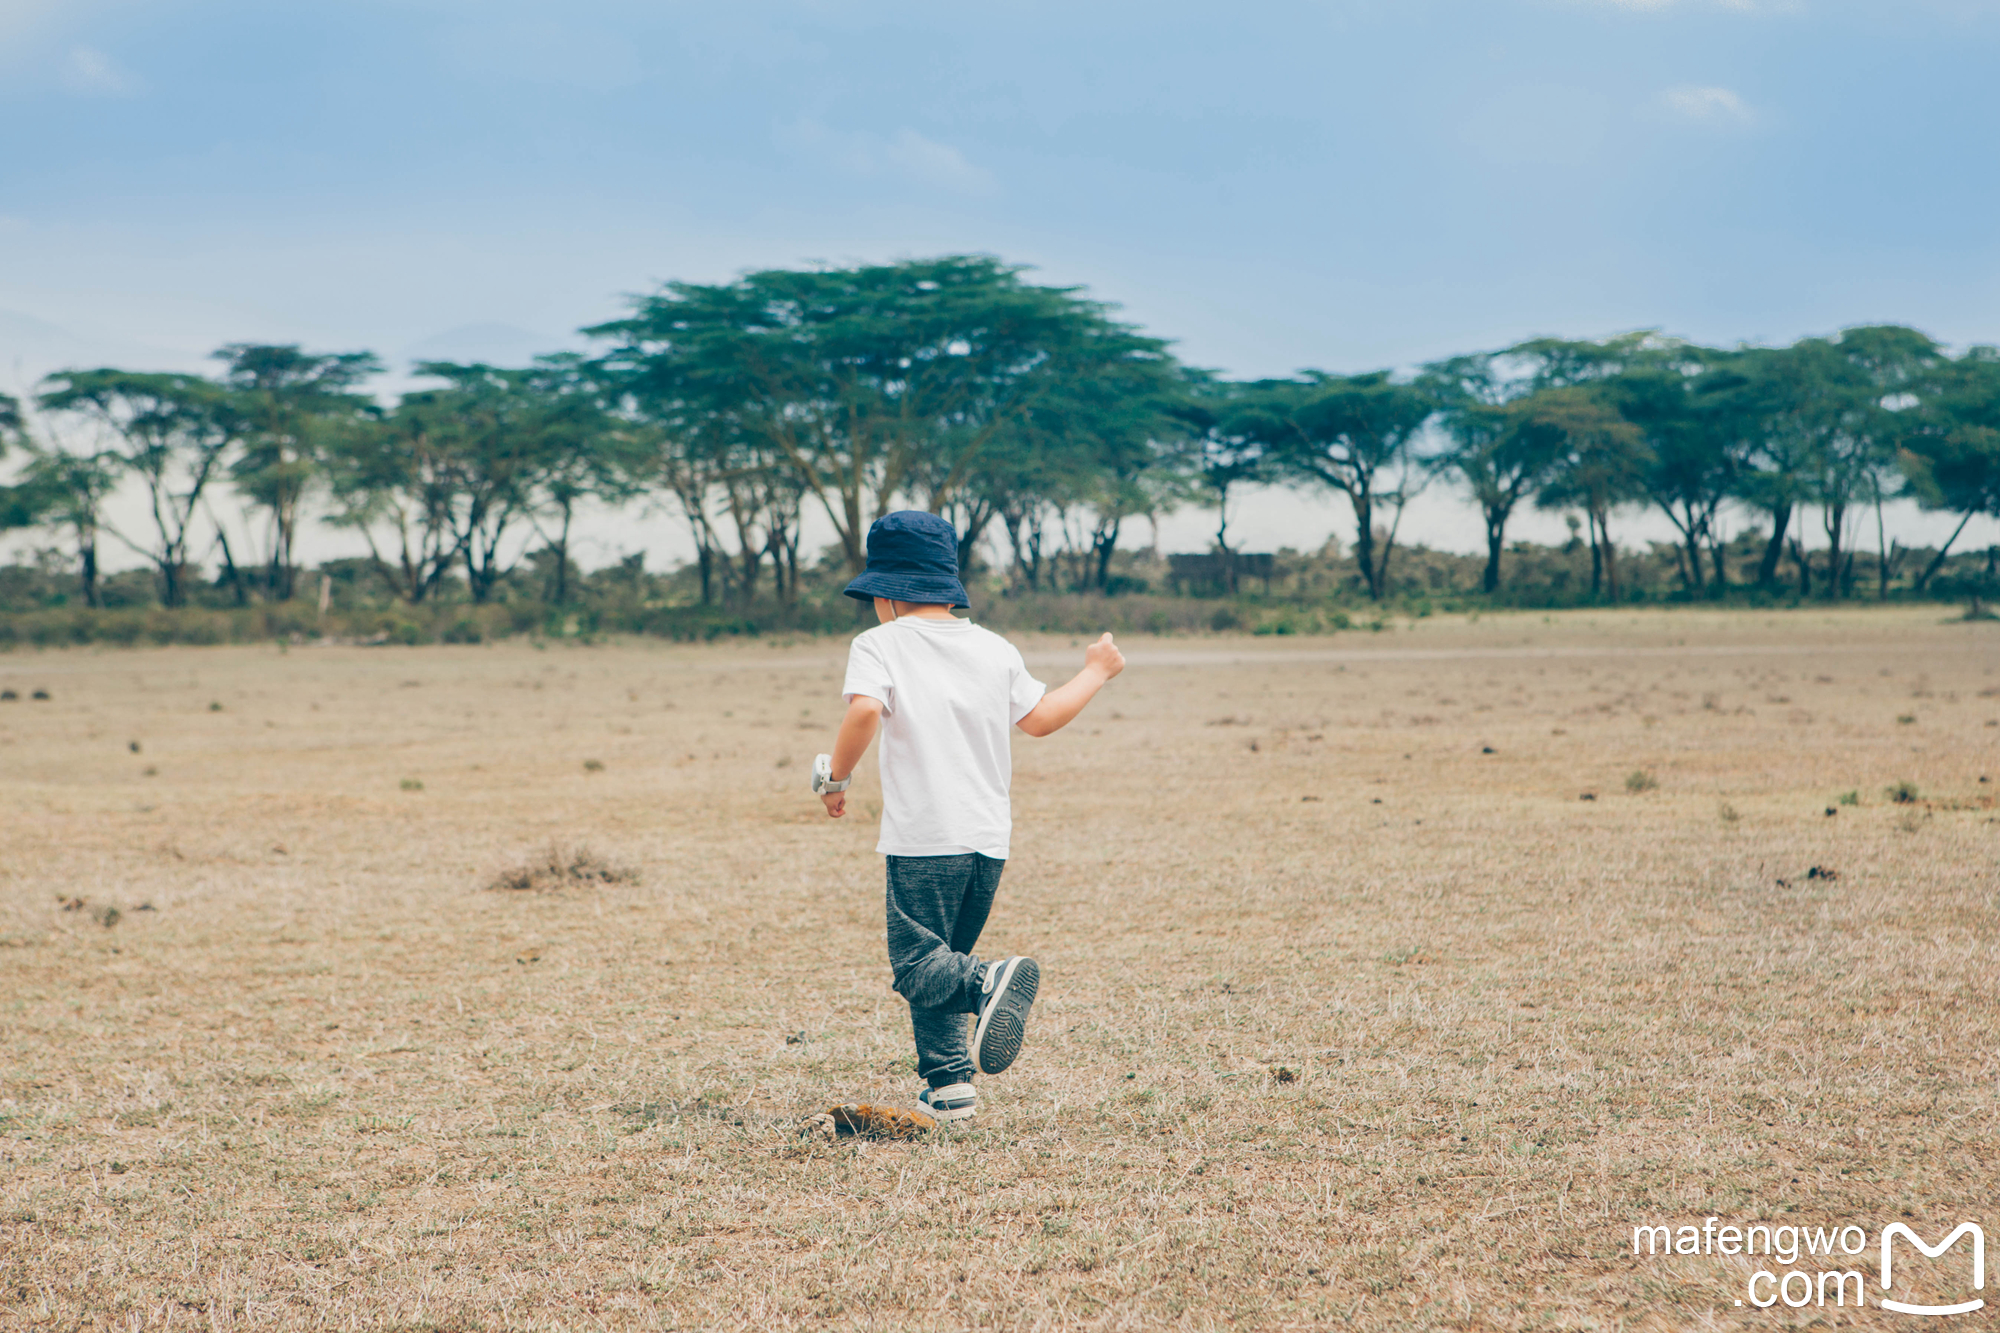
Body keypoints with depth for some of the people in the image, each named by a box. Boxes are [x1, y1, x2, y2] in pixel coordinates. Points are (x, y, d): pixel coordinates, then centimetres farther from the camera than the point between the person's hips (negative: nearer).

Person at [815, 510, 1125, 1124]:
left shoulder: (879, 645, -3)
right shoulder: (995, 649, 12)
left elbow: (865, 709, -21)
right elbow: (1041, 718, 19)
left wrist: (836, 776, -8)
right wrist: (1095, 672, 34)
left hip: (925, 839, -6)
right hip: (990, 838, 6)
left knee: (917, 964, -3)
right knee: (940, 959, 18)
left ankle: (990, 982, -31)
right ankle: (949, 1085, 12)